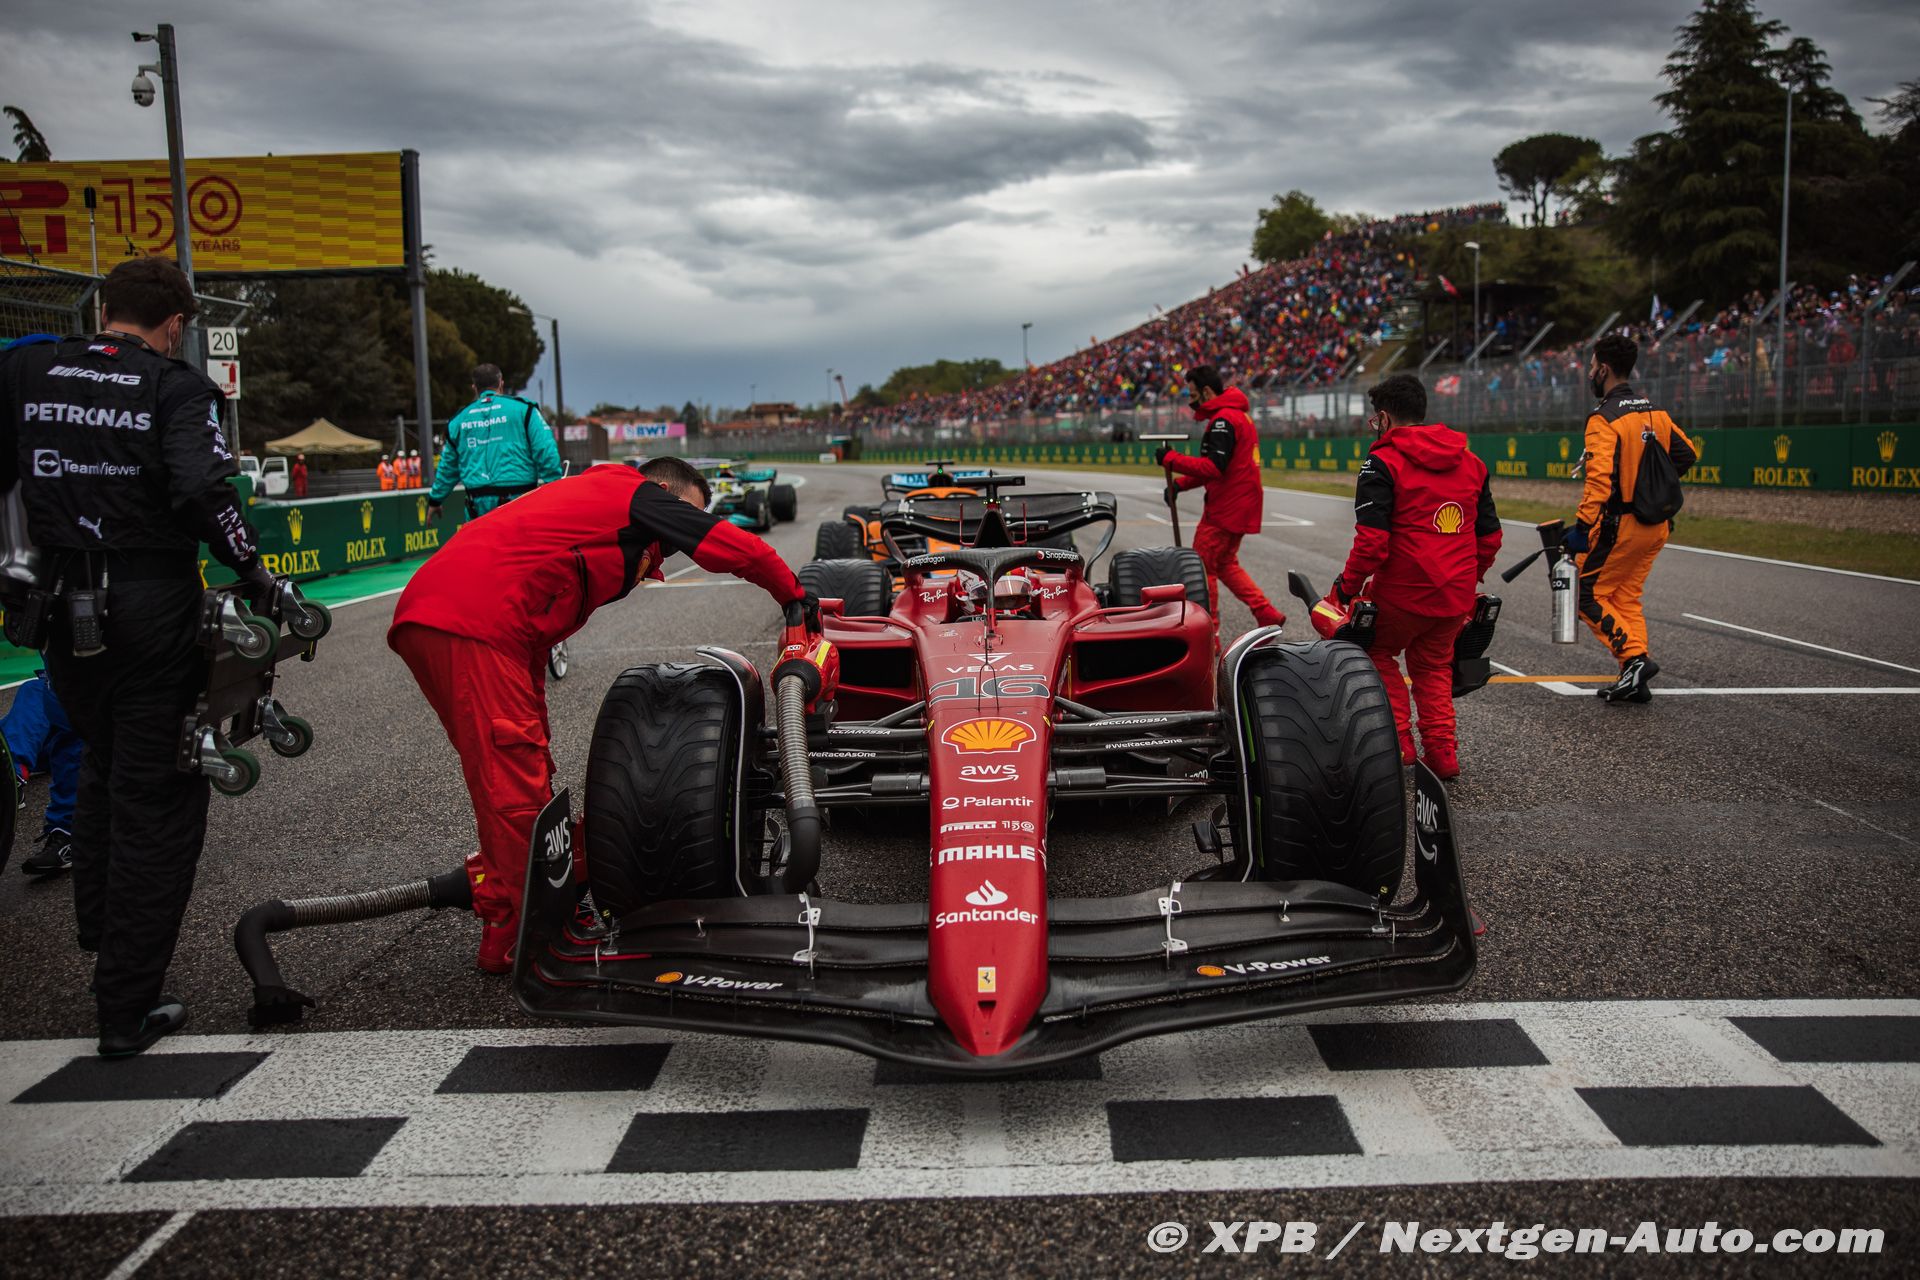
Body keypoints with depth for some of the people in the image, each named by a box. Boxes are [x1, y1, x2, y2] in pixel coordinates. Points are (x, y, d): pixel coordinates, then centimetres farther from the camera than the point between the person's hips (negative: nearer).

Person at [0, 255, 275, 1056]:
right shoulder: (177, 388, -9)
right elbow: (202, 490, -23)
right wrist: (254, 575, -12)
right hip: (154, 607, -5)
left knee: (102, 763, 30)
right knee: (156, 801, 5)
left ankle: (96, 928, 42)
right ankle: (127, 1008, 10)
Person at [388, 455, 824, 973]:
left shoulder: (587, 502, 34)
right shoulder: (638, 494, 7)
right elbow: (739, 550, 4)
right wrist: (794, 596, 17)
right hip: (472, 624, -10)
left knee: (520, 772, 16)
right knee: (514, 783, -6)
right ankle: (515, 941, 0)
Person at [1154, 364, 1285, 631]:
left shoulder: (1223, 420, -17)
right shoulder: (1237, 414, 17)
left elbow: (1214, 468, -26)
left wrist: (1170, 459, -22)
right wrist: (1180, 483, 9)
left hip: (1226, 508, -10)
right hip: (1240, 506, 10)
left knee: (1202, 568, -2)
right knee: (1225, 565, 20)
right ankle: (1268, 615, 16)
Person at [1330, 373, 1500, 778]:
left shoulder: (1383, 463, -9)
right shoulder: (1470, 462, 12)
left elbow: (1372, 540, -17)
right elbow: (1490, 535, 16)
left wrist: (1346, 588, -7)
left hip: (1403, 592, -6)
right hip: (1457, 596, 6)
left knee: (1377, 653, 16)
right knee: (1433, 666, 21)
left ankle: (1397, 740, 8)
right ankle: (1442, 751, 17)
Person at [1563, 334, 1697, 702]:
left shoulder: (1604, 418, -15)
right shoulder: (1655, 412, 10)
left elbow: (1600, 481, -24)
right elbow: (1688, 454, 16)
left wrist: (1581, 528, -23)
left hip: (1620, 526, -8)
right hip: (1656, 525, 8)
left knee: (1589, 595, 3)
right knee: (1626, 597, 15)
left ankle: (1636, 658, -8)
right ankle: (1635, 681, 14)